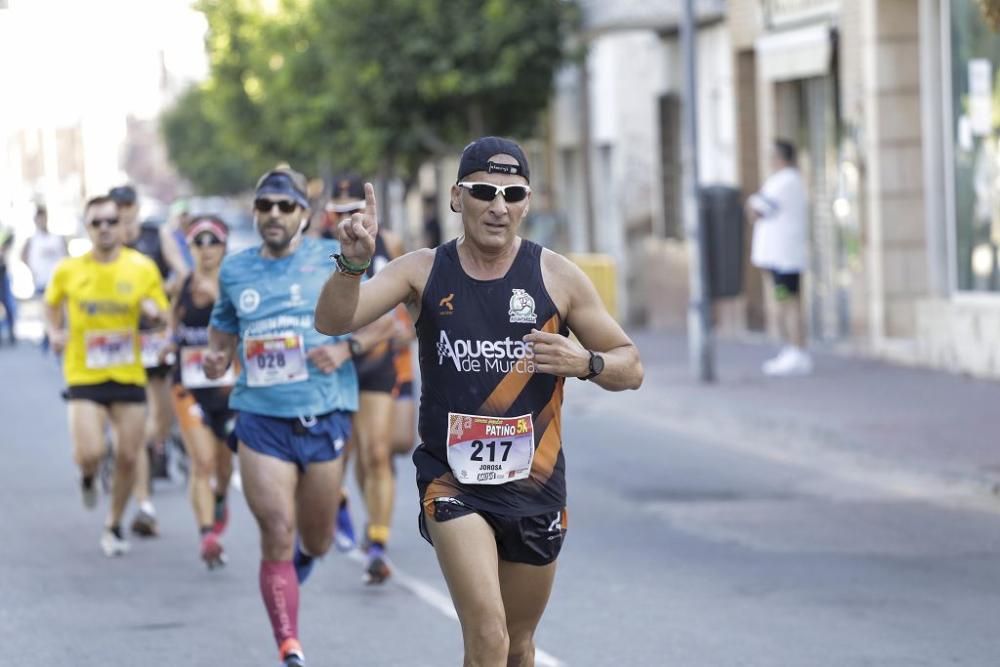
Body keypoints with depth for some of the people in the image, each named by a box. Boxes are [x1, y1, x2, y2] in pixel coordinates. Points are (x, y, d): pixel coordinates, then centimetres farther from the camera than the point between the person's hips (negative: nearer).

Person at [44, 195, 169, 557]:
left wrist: (154, 312, -16)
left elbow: (164, 318, 7)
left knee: (128, 458, 4)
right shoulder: (68, 271, -2)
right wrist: (55, 332, -1)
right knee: (89, 453, -17)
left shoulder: (143, 268, -1)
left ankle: (114, 526, 25)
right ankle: (88, 477, 21)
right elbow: (52, 304, 17)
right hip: (84, 376, -1)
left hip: (129, 376, 1)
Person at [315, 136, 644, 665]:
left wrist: (586, 363, -19)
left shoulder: (557, 277, -3)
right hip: (452, 479, -2)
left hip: (535, 484, 2)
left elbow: (631, 368, 3)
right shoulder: (423, 272, -3)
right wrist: (353, 264, -32)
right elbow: (333, 322, -13)